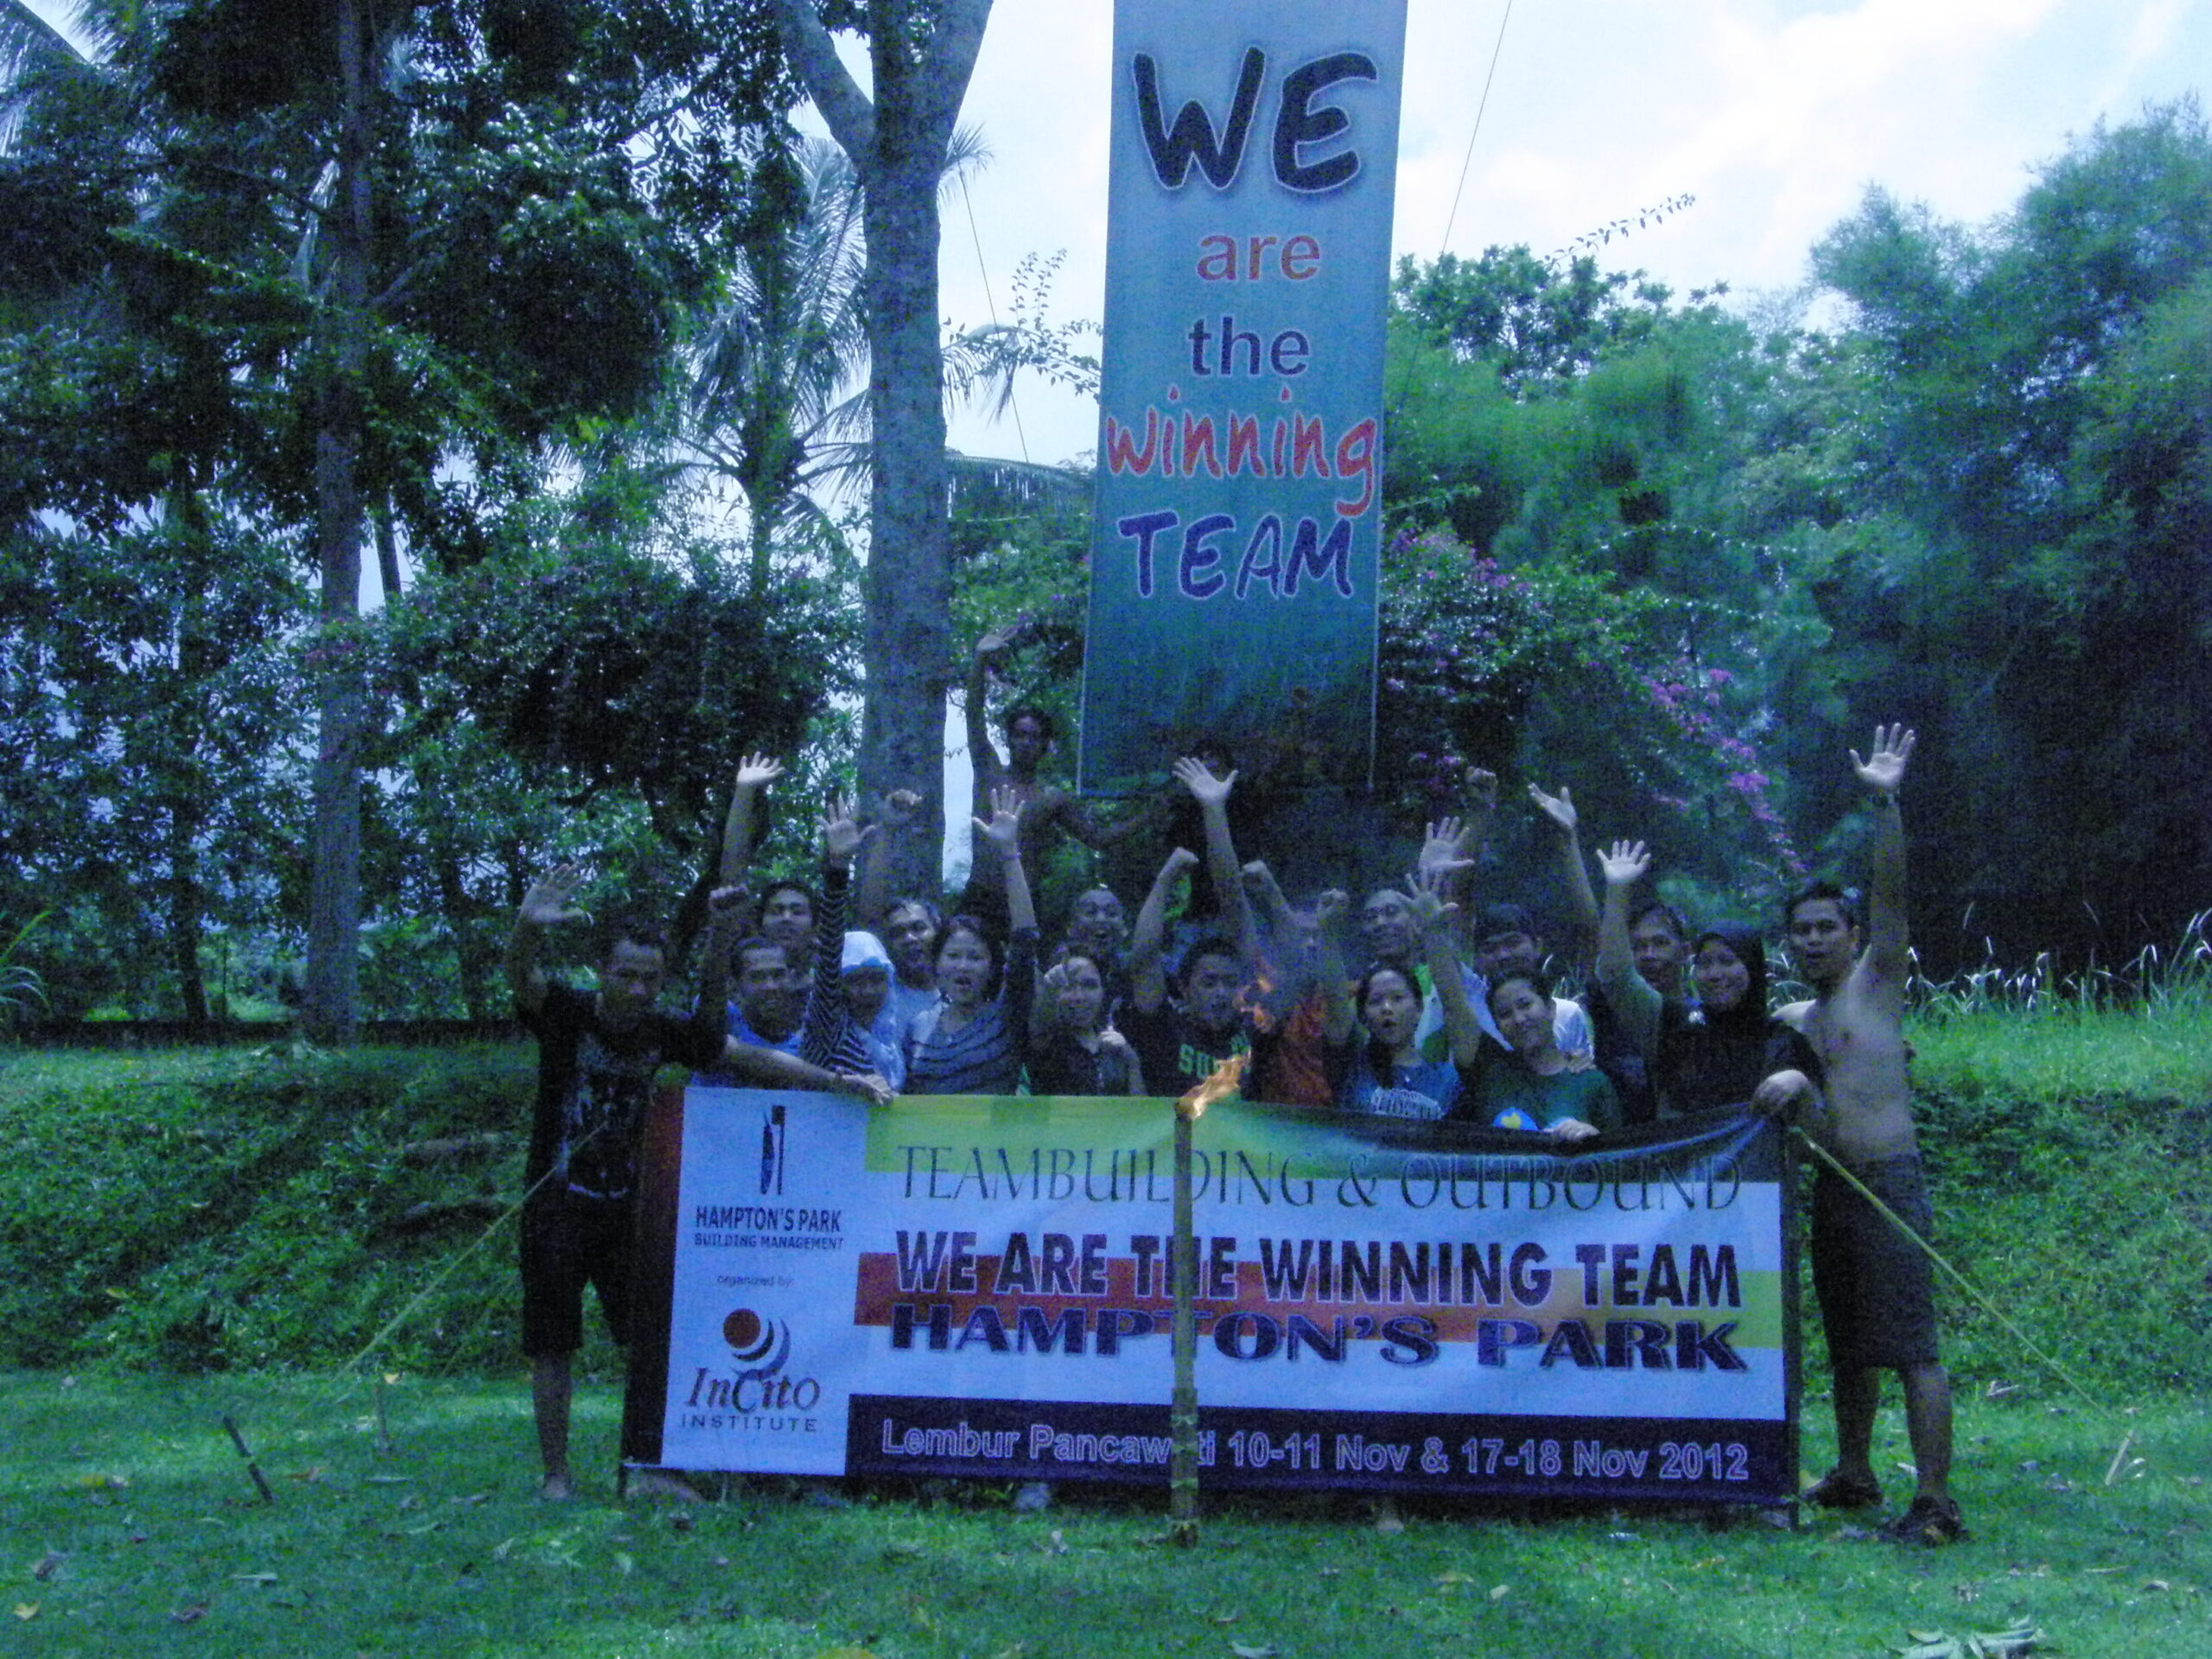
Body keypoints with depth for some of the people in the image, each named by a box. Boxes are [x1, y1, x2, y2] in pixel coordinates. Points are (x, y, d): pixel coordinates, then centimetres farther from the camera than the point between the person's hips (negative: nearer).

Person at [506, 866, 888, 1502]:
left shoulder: (664, 1032, -1)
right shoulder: (567, 1013, -11)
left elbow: (751, 1058, 0)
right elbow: (521, 978, -31)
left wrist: (835, 1081, -8)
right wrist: (529, 928, -55)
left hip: (627, 1205, 4)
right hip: (558, 1205, -4)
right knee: (553, 1347, 2)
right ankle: (556, 1476, 13)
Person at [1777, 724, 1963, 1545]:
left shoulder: (1876, 982, 0)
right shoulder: (1791, 1021, 17)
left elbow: (1891, 893, -14)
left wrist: (1884, 804, -26)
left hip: (1889, 1182, -7)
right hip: (1830, 1189, 7)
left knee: (1911, 1345, -10)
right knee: (1849, 1344, 15)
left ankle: (1935, 1502, -10)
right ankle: (1853, 1475, 27)